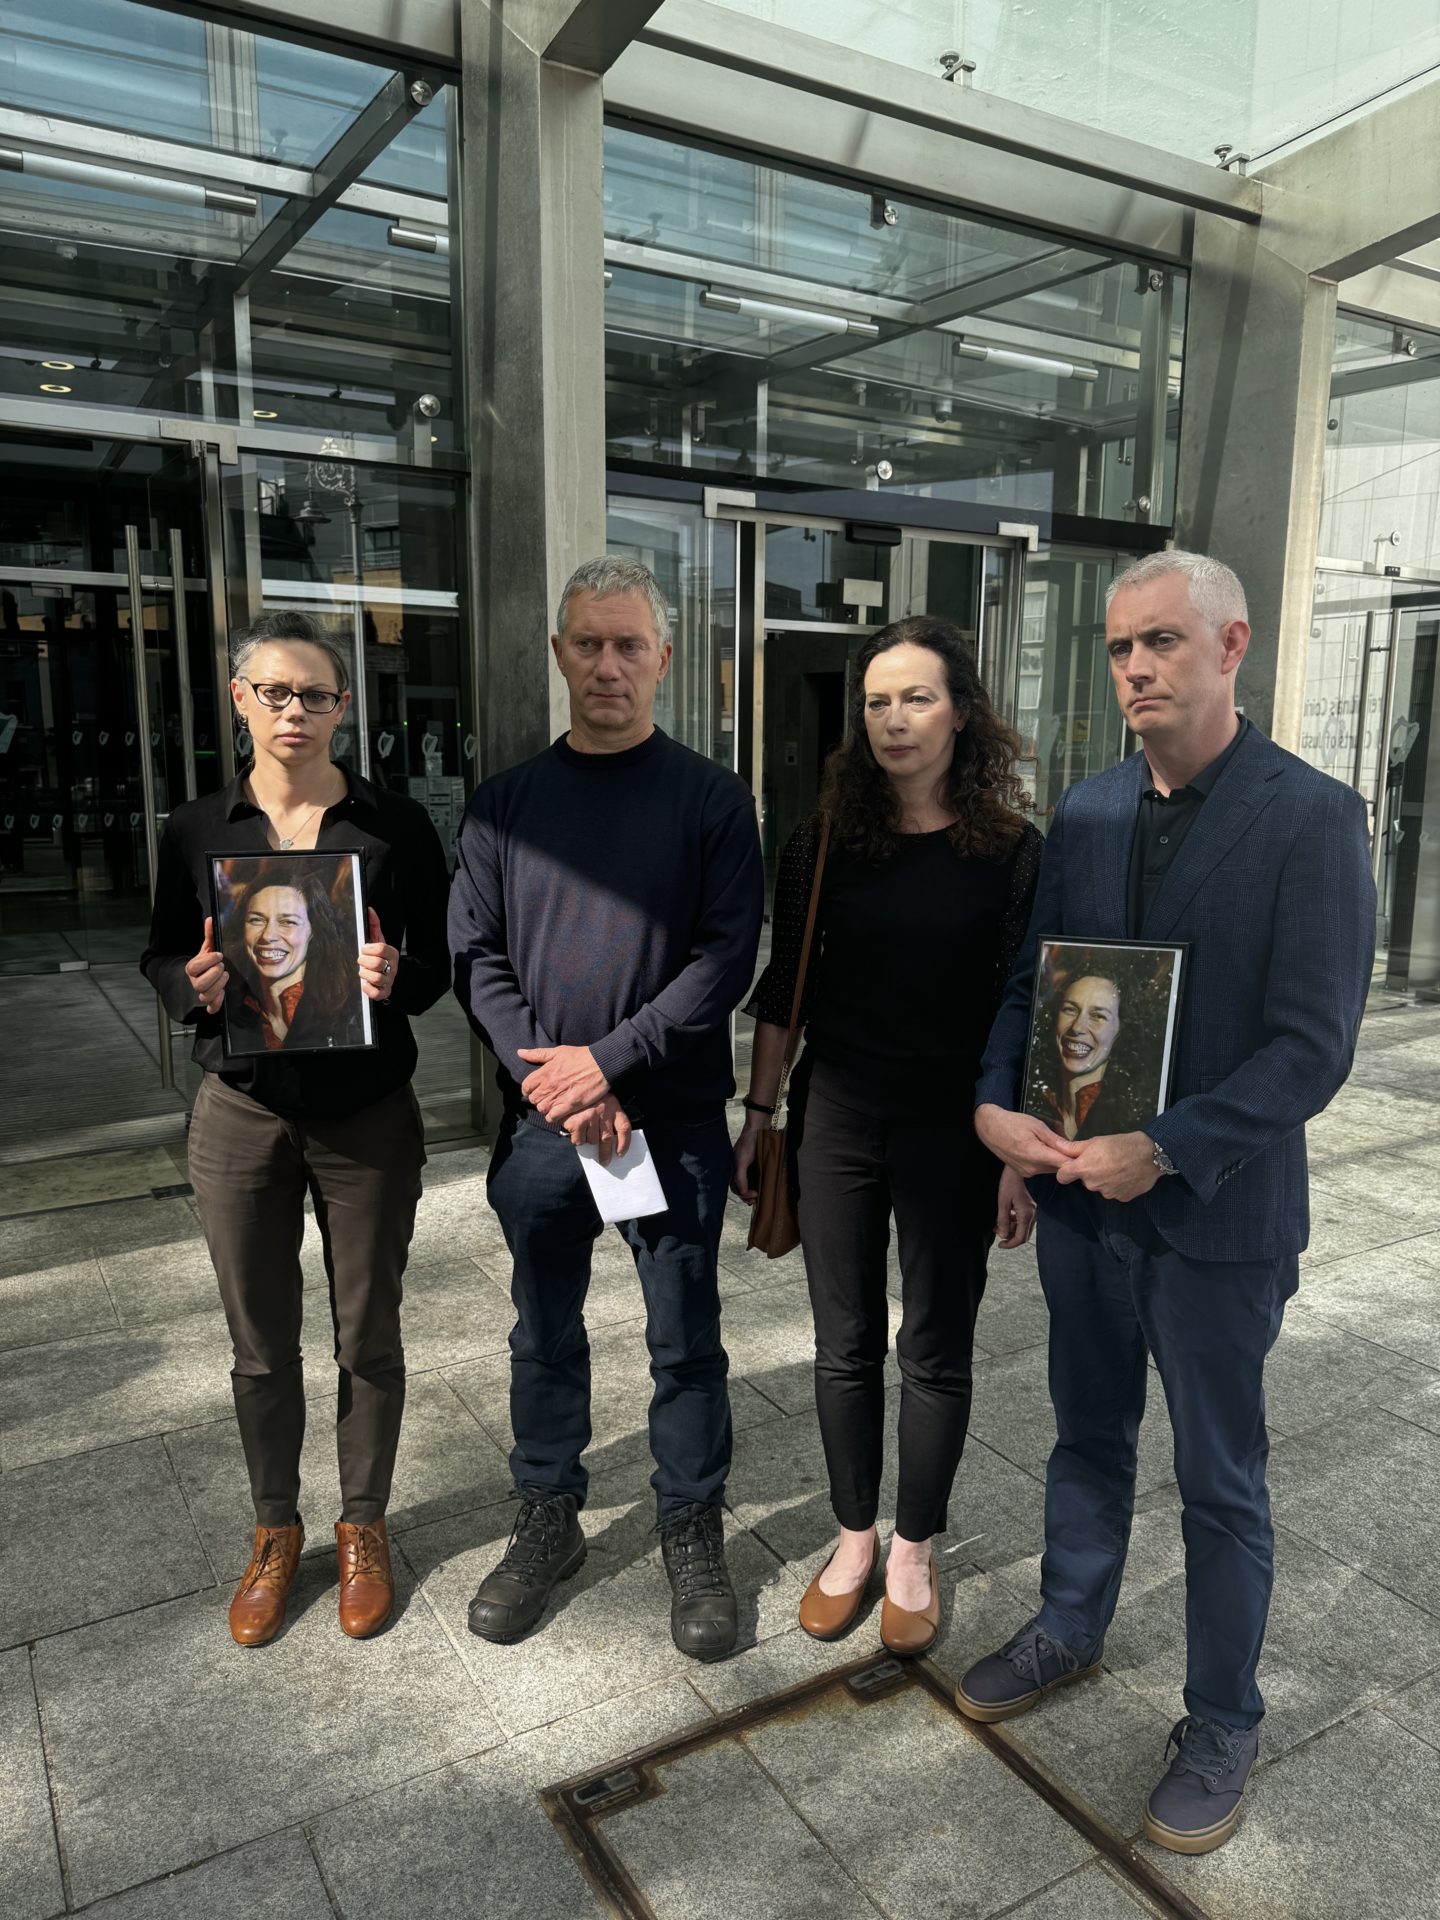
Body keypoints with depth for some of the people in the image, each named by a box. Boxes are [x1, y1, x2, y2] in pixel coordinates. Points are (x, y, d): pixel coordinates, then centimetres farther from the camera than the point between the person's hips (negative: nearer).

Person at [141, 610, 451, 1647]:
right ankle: (276, 1531, 38)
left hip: (369, 1116, -1)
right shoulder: (198, 829, 0)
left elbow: (444, 958, -2)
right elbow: (162, 953, 8)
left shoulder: (397, 823, -5)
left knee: (369, 1337, 12)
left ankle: (365, 1525, 35)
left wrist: (399, 976, -24)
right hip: (243, 1115, 2)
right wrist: (192, 984, -15)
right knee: (262, 1345, 14)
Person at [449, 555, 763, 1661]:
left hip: (676, 1121, -2)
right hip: (541, 1120, 3)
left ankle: (694, 1535, 30)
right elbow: (478, 957, 1)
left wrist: (609, 1059, -15)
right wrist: (544, 1076, -11)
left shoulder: (712, 799, -2)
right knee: (546, 1334, 16)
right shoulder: (505, 803, 5)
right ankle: (549, 1523, 36)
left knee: (686, 1343, 10)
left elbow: (726, 958, -10)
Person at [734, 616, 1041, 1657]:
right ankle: (855, 1537, 33)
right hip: (837, 1121, 2)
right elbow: (783, 989, 6)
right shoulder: (823, 843, 1)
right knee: (846, 1344, 12)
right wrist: (758, 1116, 5)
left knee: (936, 1349, 11)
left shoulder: (1012, 850, -5)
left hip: (953, 1130, -2)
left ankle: (914, 1550, 31)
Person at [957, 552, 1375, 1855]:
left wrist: (1165, 1150, -22)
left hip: (1217, 1213, -4)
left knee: (1220, 1483, 13)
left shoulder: (1311, 819, -13)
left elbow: (1313, 1047, -17)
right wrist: (993, 1101, -8)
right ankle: (1069, 1631, 45)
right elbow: (1028, 981, 8)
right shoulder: (1086, 811, 3)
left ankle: (1224, 1721, 35)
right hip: (1082, 1193, 5)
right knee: (1089, 1439, 22)